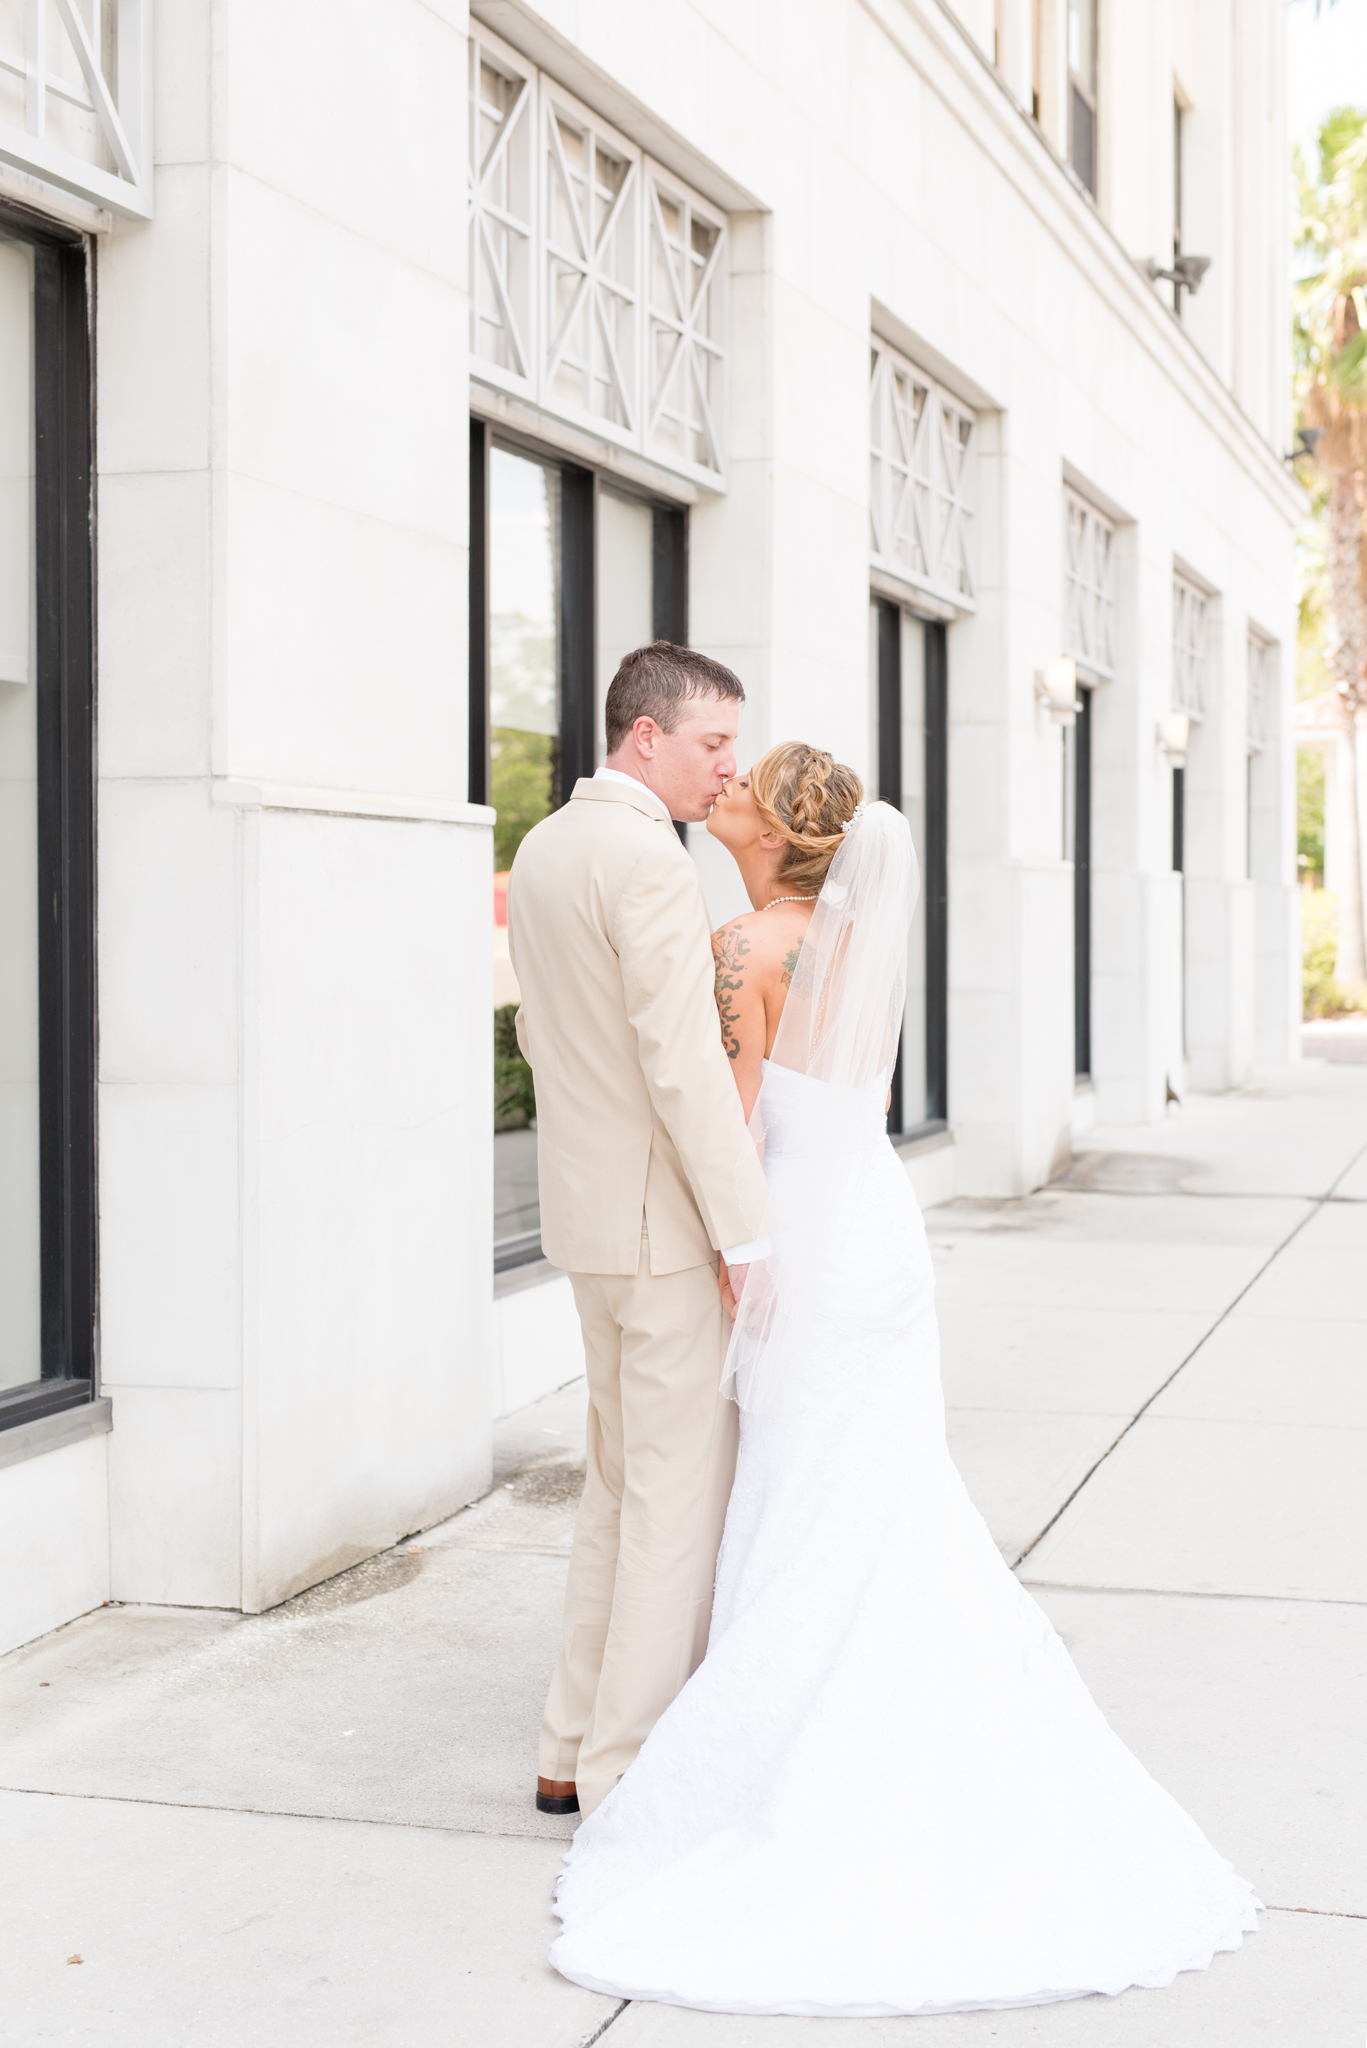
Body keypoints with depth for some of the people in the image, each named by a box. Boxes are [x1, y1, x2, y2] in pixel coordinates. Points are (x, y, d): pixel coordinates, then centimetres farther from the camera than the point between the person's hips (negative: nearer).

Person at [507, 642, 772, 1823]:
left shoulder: (543, 850, 11)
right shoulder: (647, 861, -19)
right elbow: (686, 1063, -23)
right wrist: (748, 1235, -18)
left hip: (589, 1208, 10)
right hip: (667, 1221, -10)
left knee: (622, 1482, 18)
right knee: (685, 1493, -1)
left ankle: (578, 1748, 24)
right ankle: (634, 1777, 5)